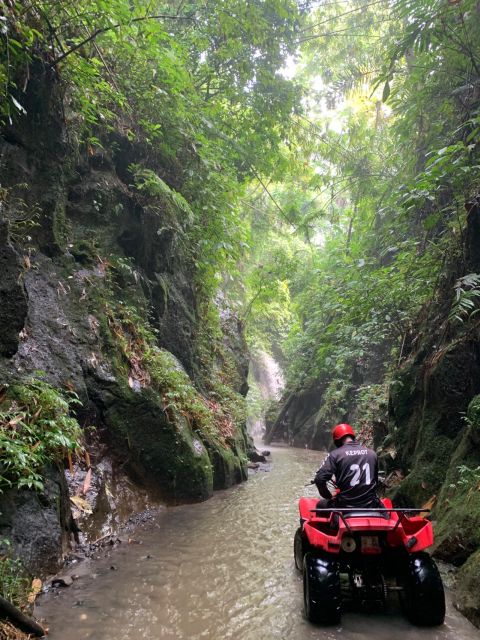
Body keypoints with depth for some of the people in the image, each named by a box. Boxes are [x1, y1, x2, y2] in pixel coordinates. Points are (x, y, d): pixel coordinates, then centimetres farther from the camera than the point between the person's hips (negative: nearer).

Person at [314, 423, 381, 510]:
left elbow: (319, 479, -15)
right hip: (370, 506, 3)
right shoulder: (372, 454, 5)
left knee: (321, 505, 25)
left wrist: (329, 496, 2)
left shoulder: (335, 454, -8)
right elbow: (376, 480, 16)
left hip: (345, 505, -3)